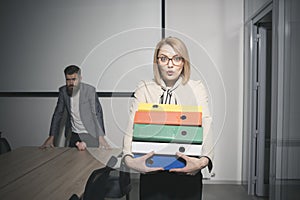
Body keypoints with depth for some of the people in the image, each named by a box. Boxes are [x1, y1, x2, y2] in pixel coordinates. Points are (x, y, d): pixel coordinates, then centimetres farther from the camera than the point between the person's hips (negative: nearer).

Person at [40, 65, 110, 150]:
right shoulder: (63, 91, -3)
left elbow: (97, 113, -14)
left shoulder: (90, 90, -15)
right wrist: (51, 137, -1)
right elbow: (58, 114, 3)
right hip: (74, 135, 4)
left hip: (90, 135, -3)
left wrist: (101, 137, -21)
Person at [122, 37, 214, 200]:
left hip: (188, 174, 1)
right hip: (152, 175, 0)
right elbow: (132, 127, -9)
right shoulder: (144, 89, 1)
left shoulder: (196, 89, 1)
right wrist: (129, 158, -26)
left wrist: (204, 160, -27)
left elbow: (206, 127, -10)